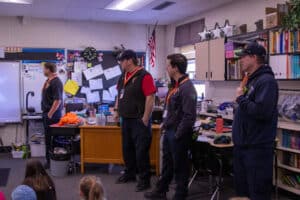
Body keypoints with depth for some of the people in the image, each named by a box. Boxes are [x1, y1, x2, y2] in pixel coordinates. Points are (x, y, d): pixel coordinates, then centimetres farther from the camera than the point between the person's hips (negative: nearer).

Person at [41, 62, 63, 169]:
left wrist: (50, 114, -20)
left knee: (52, 138, -2)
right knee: (48, 138, 15)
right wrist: (46, 113, 16)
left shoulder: (56, 82, -18)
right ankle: (49, 160, 25)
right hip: (47, 113, 10)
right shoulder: (48, 81, 12)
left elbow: (58, 100, -23)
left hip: (52, 114, -10)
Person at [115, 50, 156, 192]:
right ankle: (130, 173, 33)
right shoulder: (123, 76, 11)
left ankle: (144, 179, 11)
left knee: (141, 151, -1)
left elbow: (150, 98, -18)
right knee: (127, 148, 17)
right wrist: (117, 109, 12)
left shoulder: (144, 76, -14)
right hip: (126, 119, 8)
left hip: (139, 120, -8)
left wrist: (145, 119, -19)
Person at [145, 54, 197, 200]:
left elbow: (189, 116, -25)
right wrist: (165, 124, 14)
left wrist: (178, 134, -20)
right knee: (166, 163, 21)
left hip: (178, 134, -9)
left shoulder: (187, 88, -20)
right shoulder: (175, 85, 10)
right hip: (169, 132, 9)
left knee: (179, 166, 6)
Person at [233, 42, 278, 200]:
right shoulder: (251, 80, 13)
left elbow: (262, 111, -28)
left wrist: (241, 98, -17)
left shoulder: (266, 81, -16)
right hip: (242, 145, 10)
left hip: (257, 148, -9)